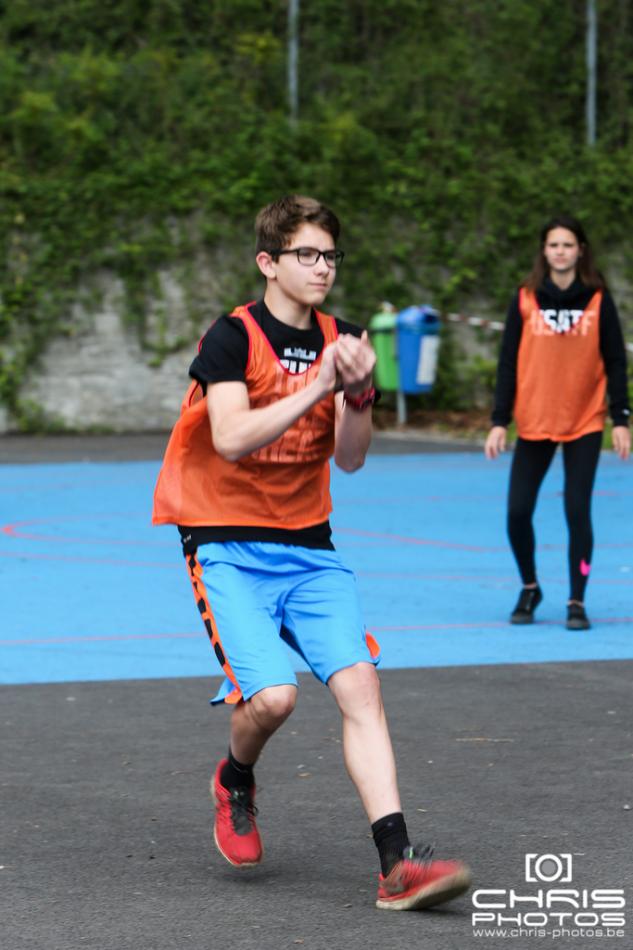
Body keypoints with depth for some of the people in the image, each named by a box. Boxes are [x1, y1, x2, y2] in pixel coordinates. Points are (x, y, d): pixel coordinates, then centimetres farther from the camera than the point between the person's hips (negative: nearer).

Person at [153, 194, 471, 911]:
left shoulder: (339, 341, 7)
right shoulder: (233, 337, -9)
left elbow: (349, 459, 2)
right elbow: (232, 439, -23)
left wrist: (359, 392, -16)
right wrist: (316, 388, -29)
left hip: (308, 548, 5)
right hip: (229, 548, -5)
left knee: (359, 683, -13)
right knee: (271, 694, -21)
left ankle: (396, 864, -17)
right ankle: (235, 783, 15)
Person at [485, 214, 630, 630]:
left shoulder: (598, 299, 1)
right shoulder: (525, 299, 2)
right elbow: (508, 362, 4)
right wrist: (499, 421, -1)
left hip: (585, 424, -1)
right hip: (534, 423, 1)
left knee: (578, 511, -4)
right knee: (518, 512, -3)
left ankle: (577, 602, 6)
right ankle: (530, 588, 21)